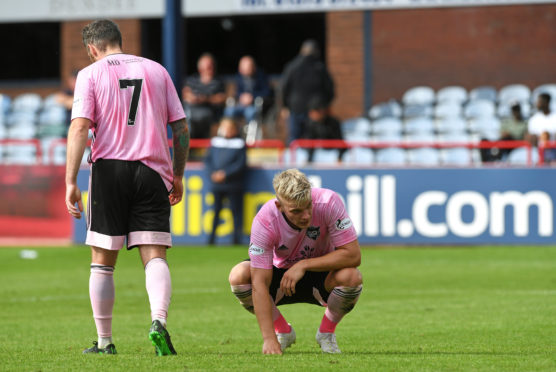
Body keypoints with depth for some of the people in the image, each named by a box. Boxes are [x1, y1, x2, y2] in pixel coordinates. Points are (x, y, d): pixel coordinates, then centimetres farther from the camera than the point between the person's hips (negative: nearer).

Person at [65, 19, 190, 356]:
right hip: (153, 171, 2)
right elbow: (181, 128, 11)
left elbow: (79, 128, -9)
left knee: (103, 261, 8)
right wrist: (178, 176, 20)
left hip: (109, 168, -2)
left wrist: (71, 182, -11)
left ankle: (105, 341, 11)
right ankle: (159, 320, -27)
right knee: (155, 256, -2)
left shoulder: (90, 74, 3)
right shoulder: (156, 70, 12)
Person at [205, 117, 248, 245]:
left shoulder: (240, 144, 2)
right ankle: (211, 238, 5)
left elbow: (241, 164, -5)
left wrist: (225, 174, -13)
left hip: (233, 184, -3)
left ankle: (237, 239, 0)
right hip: (216, 184, 3)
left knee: (236, 211, -3)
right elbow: (208, 160, 11)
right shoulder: (215, 142, 12)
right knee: (215, 210, 2)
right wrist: (213, 173, -7)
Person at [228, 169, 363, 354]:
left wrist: (303, 265, -32)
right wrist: (269, 339, -38)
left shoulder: (328, 202, -29)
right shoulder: (265, 220, -29)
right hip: (281, 275, 1)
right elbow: (259, 283, -31)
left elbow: (353, 255, -28)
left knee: (351, 276, -33)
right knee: (239, 275, -27)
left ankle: (326, 332, -3)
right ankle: (283, 331, -1)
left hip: (322, 277, -1)